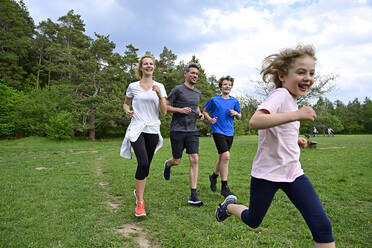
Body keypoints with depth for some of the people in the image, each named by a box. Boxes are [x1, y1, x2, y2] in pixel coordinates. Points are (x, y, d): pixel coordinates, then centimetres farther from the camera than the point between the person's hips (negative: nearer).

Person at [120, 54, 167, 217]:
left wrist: (159, 95, -14)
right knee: (143, 163, -20)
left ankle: (138, 191, 35)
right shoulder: (133, 87, 4)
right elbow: (126, 103, 20)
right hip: (137, 129, -2)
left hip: (153, 130, 2)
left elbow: (164, 112, 1)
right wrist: (127, 111, -2)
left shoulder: (159, 87, 6)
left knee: (146, 166, 9)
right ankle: (140, 202, -6)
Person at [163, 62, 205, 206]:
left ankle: (193, 195, -2)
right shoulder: (178, 90, -5)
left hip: (192, 131, 5)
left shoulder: (198, 93, 14)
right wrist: (180, 110, -18)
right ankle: (167, 164, 45)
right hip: (177, 130, -4)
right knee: (177, 161, 6)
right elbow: (165, 106, -3)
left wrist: (200, 114, 10)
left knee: (194, 160, -6)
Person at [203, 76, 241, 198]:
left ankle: (214, 176, 40)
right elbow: (205, 111, 11)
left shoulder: (234, 101, 8)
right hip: (218, 131, -4)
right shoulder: (214, 100, 0)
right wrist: (210, 119, -7)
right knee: (226, 156, -17)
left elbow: (239, 117, 16)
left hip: (229, 132, 5)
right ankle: (224, 186, -7)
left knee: (222, 158, 14)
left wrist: (235, 113, -6)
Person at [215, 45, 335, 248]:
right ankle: (229, 205, 46)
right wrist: (296, 115, -45)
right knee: (253, 221, 15)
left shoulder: (290, 99, 10)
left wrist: (295, 140, 11)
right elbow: (255, 122, -39)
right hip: (267, 173, -7)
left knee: (322, 225, -3)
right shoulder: (280, 94, -18)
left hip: (293, 172, 8)